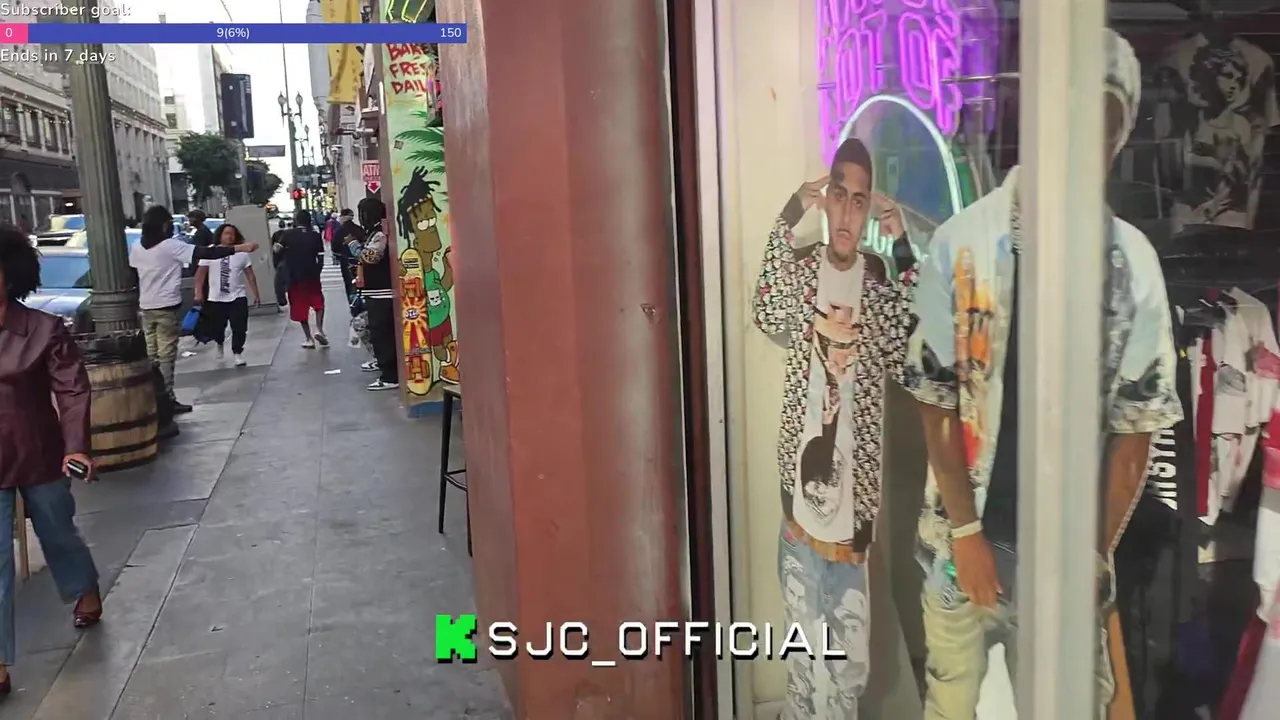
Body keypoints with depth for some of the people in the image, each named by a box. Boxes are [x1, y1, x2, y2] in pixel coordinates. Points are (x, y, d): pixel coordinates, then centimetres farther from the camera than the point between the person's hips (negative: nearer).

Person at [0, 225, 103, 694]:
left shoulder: (44, 329, -11)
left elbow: (72, 390, -12)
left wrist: (77, 446, -23)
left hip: (40, 459, -1)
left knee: (58, 535, 20)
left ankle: (86, 593, 50)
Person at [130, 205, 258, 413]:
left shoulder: (136, 248, 7)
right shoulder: (171, 246, -13)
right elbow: (206, 253, -17)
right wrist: (239, 248, -17)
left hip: (146, 307, 6)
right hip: (167, 307, -6)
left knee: (151, 355, 10)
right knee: (166, 355, -4)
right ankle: (167, 400, -3)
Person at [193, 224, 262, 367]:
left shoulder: (242, 253, 1)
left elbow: (250, 275, 5)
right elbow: (200, 273, -1)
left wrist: (256, 294, 2)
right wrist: (198, 293, -9)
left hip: (237, 298, 0)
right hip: (215, 299, 0)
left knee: (239, 328, -5)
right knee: (217, 328, 12)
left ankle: (237, 353, 15)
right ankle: (219, 344, 45)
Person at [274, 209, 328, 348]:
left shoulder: (288, 234, -2)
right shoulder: (315, 236, 0)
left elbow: (277, 250, -11)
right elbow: (321, 260, -1)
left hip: (294, 276, 0)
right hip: (312, 275, 1)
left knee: (300, 306, 7)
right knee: (318, 303, 18)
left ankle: (308, 338, 8)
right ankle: (319, 330, -1)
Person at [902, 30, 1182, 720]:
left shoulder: (1134, 261, -2)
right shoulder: (962, 243, -8)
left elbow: (1138, 422, 0)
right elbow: (937, 403, -6)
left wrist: (1097, 551, -3)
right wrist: (966, 530, -7)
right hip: (968, 536, -1)